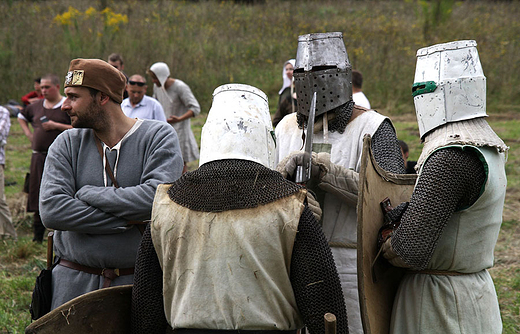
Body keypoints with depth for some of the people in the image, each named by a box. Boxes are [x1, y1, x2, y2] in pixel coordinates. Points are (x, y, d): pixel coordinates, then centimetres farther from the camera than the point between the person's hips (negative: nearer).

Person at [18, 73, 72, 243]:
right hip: (39, 156, 6)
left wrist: (56, 125, -15)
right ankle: (37, 236, 19)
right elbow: (21, 116, 33)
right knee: (37, 195, 8)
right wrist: (29, 133, 18)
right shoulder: (37, 106, 14)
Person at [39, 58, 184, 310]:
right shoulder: (67, 144, 5)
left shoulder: (159, 136, -2)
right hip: (74, 282, 2)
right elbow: (51, 210, -10)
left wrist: (88, 194, -10)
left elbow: (157, 197, -20)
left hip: (141, 281, -2)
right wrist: (129, 221, -14)